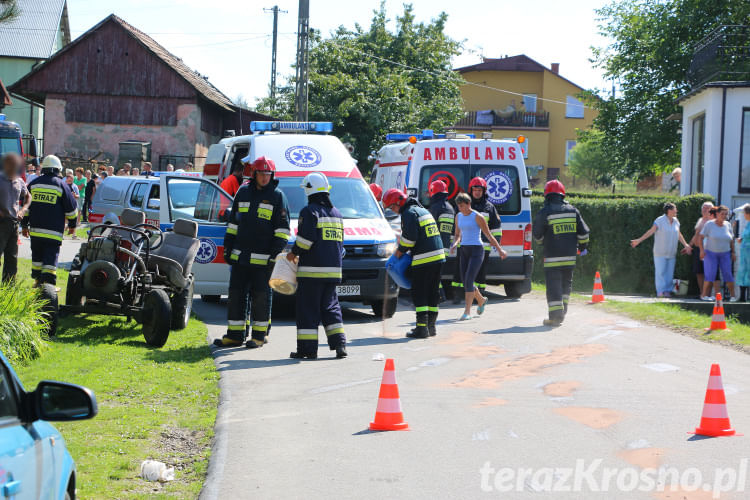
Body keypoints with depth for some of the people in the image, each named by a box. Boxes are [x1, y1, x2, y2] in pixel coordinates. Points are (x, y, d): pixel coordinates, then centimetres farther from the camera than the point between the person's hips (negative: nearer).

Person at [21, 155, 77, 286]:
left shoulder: (34, 183, 9)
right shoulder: (61, 184, -3)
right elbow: (71, 207, 2)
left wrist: (25, 225, 19)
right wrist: (72, 224, 14)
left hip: (35, 230, 4)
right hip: (53, 230, -4)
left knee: (37, 255, 15)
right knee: (51, 255, -4)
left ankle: (38, 280, 20)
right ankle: (48, 280, -14)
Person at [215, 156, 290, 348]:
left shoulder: (277, 195, -1)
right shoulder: (243, 192, 13)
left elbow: (282, 228, -3)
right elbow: (233, 222, 19)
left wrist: (277, 252, -11)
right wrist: (228, 247, 14)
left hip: (263, 258, -5)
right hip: (240, 256, 5)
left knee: (261, 296, 0)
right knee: (236, 294, 6)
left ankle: (259, 335, 9)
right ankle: (235, 335, 13)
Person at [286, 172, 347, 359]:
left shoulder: (309, 211, -8)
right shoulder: (337, 213, 16)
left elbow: (305, 238, -17)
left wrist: (294, 253, -2)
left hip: (312, 270, -7)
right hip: (333, 270, 7)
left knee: (307, 309, -1)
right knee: (330, 307, 13)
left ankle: (307, 348, -1)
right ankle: (339, 343, 3)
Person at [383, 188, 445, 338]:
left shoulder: (409, 213, -9)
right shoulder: (423, 210, 21)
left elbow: (409, 238, -17)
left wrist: (400, 251, -2)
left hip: (423, 260, -9)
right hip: (438, 256, 9)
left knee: (419, 295, -4)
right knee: (433, 293, 13)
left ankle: (422, 328, -8)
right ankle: (431, 326, 17)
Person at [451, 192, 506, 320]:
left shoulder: (477, 217, -8)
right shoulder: (458, 216, 10)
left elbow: (489, 235, -3)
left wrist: (500, 250, 2)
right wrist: (455, 244, 0)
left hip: (477, 250, -7)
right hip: (464, 251, 7)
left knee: (468, 280, -17)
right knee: (465, 282, 8)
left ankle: (467, 312, -18)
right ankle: (481, 300, 36)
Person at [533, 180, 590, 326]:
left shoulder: (544, 212, -9)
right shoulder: (572, 210, 4)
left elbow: (537, 235, 0)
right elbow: (583, 232, 7)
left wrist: (542, 241, 23)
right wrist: (582, 246, 25)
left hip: (552, 257, -5)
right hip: (570, 256, 5)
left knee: (553, 286, -2)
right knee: (566, 284, 19)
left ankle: (555, 316, -8)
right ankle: (562, 312, 20)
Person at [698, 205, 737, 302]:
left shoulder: (728, 225, 4)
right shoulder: (709, 224, -7)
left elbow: (731, 240, 12)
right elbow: (701, 238, -5)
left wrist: (733, 252, 7)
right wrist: (702, 250, -15)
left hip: (725, 254, 3)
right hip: (710, 253, -3)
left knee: (728, 274, -4)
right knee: (710, 275, -10)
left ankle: (732, 295, 6)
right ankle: (704, 295, -1)